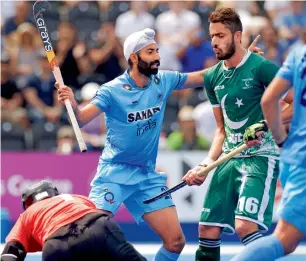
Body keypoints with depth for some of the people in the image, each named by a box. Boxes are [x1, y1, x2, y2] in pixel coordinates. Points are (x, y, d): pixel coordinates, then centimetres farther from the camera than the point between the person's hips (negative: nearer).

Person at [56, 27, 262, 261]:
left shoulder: (163, 81, 0)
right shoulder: (112, 91, -13)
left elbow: (202, 77, 11)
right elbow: (81, 119, -21)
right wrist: (73, 104, -44)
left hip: (148, 176, 5)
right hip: (114, 173, -5)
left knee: (176, 241, -2)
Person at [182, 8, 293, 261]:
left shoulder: (262, 67, -10)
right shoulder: (213, 77, 11)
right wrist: (208, 162, 6)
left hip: (260, 157, -7)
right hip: (229, 159, 7)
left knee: (245, 225, -23)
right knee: (207, 230, 4)